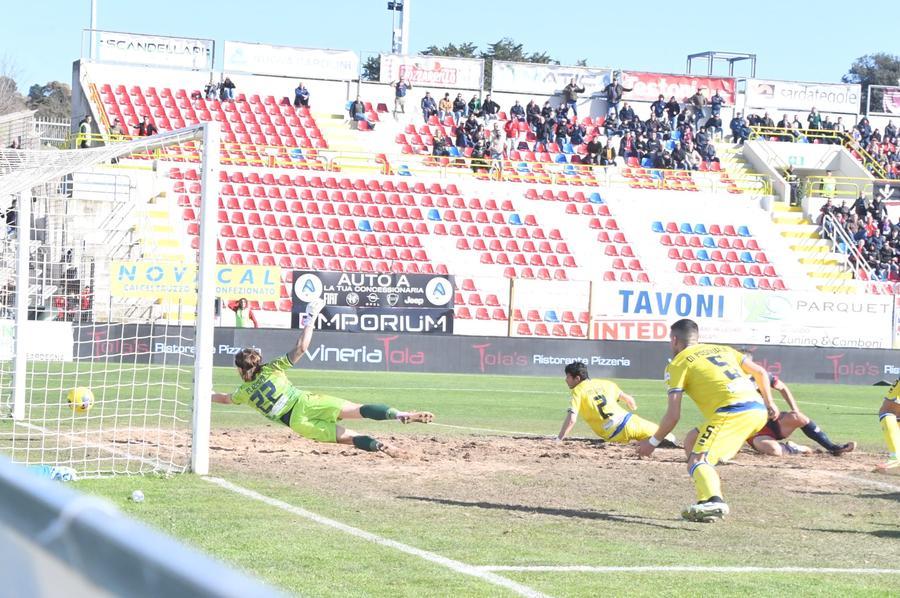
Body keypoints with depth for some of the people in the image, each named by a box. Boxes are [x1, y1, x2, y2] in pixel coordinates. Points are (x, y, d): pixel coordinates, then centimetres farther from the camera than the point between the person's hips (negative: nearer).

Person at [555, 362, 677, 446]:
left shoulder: (578, 391, -1)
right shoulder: (605, 383, 16)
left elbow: (571, 419, -13)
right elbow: (628, 399, 28)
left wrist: (558, 440, -10)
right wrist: (633, 407, 50)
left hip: (617, 436, -5)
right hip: (629, 421, 5)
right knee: (669, 439, 12)